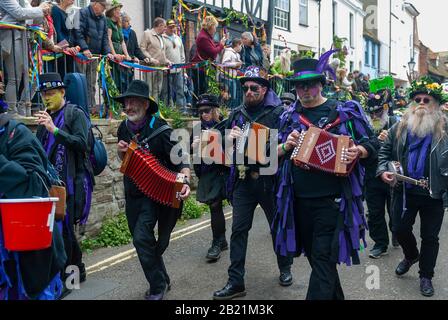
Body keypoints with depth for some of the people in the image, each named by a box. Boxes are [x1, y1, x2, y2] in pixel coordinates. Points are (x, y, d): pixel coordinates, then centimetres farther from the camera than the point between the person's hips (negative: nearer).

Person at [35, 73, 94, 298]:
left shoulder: (75, 114, -2)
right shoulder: (47, 116, 16)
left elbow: (81, 143, -15)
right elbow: (40, 147, 19)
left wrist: (54, 130, -21)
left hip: (71, 181, -7)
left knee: (62, 228, -7)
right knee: (64, 228, 13)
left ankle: (62, 280, 2)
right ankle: (78, 270, 27)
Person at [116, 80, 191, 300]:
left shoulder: (159, 129, -16)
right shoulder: (124, 128, 3)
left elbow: (180, 160, -17)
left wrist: (185, 182, -35)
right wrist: (121, 151, -6)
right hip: (132, 193, 7)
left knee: (142, 237, -19)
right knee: (144, 241, 14)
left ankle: (157, 287, 0)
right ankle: (162, 280, 34)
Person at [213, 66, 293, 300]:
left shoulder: (277, 112, -5)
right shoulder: (237, 114, 9)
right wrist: (229, 138, -10)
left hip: (269, 180, -3)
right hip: (243, 180, 4)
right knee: (238, 230, 2)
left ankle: (285, 268, 37)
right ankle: (235, 282, 10)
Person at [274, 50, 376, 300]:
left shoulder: (345, 111, 0)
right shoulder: (289, 117, 10)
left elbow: (371, 145, 2)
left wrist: (357, 151, -19)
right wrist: (285, 147, -7)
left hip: (332, 199, -5)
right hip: (299, 201, 5)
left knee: (323, 258, -5)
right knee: (315, 257, 18)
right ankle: (335, 296, 40)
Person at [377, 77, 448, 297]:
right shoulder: (400, 127, 2)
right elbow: (385, 151, 8)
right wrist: (383, 170, -8)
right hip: (404, 191, 3)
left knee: (430, 236, 9)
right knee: (400, 229, 13)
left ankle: (426, 276, 27)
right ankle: (411, 256, 45)